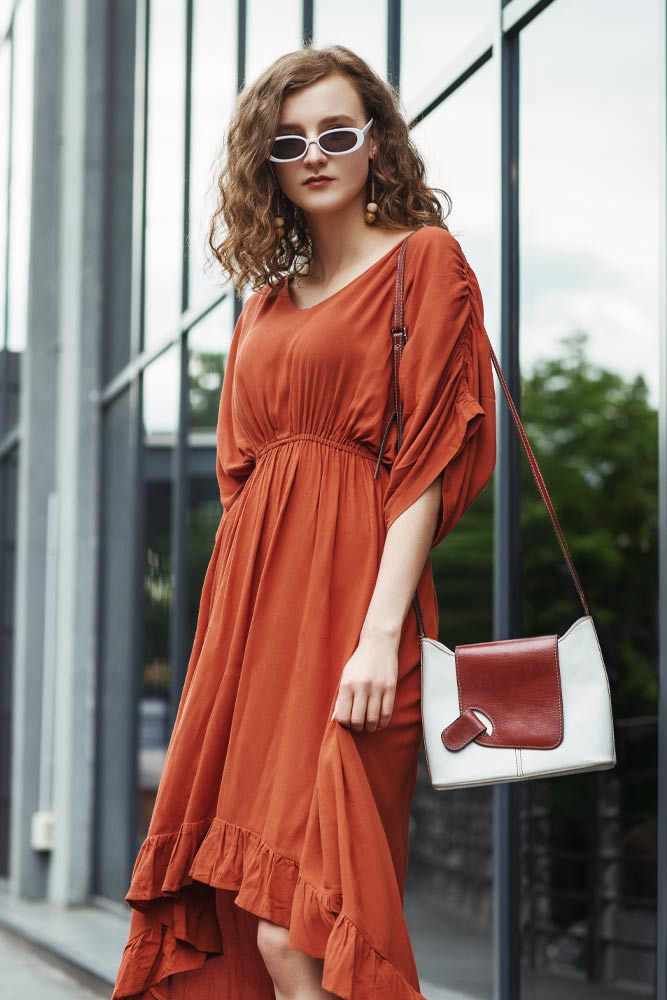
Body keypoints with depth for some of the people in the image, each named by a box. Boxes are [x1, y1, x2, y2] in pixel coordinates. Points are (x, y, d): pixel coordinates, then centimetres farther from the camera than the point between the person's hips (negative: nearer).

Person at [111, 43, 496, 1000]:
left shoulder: (424, 259, 2)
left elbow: (428, 456, -7)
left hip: (348, 601, -6)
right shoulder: (269, 299, 20)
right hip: (251, 610, 7)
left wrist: (382, 633, -17)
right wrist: (235, 626, 8)